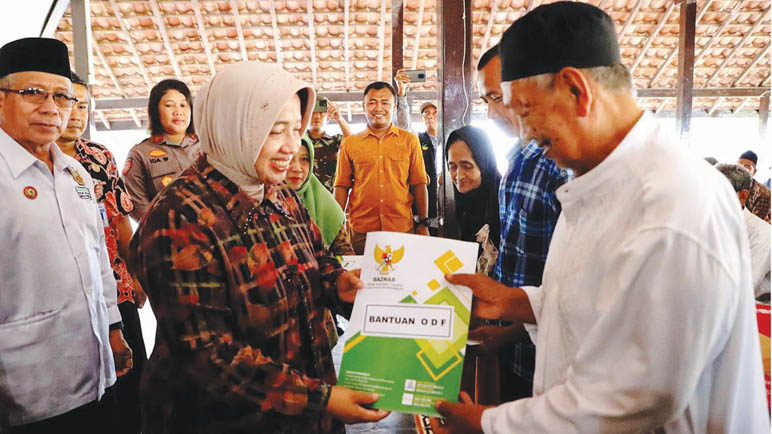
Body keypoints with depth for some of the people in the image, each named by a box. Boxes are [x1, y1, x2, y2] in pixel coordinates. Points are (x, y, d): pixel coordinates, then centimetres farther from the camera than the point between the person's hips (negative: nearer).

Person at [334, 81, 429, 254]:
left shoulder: (409, 140, 7)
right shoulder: (349, 144, 7)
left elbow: (418, 183, 7)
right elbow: (341, 186, 7)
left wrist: (423, 224, 4)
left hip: (402, 230, 0)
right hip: (361, 232, 0)